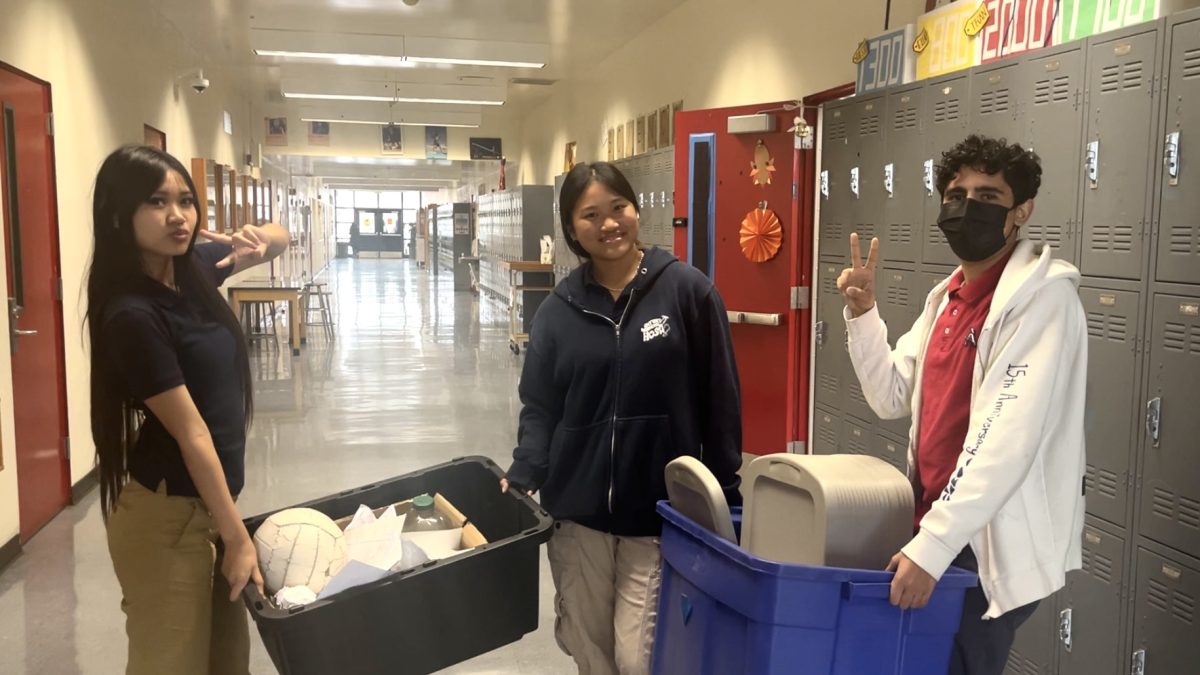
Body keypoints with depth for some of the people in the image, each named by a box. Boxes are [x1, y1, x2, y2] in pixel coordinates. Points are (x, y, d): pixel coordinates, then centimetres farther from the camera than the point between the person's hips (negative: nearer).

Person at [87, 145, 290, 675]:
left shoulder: (193, 268, 0)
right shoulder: (132, 314, -22)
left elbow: (282, 238, 16)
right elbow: (192, 435, -21)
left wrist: (262, 239, -9)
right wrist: (238, 540, -17)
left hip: (207, 498, 8)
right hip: (165, 514, -8)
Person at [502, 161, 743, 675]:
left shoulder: (687, 290, -6)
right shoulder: (558, 310, 4)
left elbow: (720, 400, -3)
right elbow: (540, 407, 7)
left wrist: (725, 497, -2)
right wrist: (521, 478, -8)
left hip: (661, 511, -3)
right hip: (578, 513, 3)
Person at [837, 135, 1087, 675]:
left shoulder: (1043, 297, -16)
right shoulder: (947, 296, 10)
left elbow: (1007, 439, -25)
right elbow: (892, 398, 10)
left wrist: (932, 545, -28)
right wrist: (862, 314, -4)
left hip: (995, 546, -7)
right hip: (934, 530, 8)